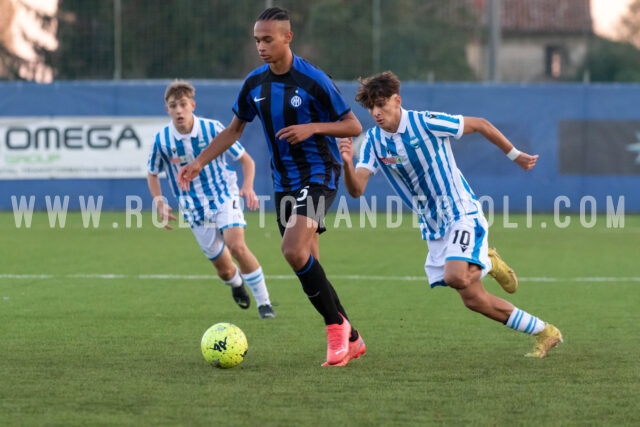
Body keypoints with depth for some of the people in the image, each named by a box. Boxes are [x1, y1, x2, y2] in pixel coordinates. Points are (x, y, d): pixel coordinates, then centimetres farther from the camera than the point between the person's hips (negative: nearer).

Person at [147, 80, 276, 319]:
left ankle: (264, 302, -14)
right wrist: (159, 204, -5)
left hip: (224, 197, -2)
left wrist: (248, 187, -21)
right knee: (223, 268, 4)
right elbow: (152, 174, 9)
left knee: (237, 246, -26)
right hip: (194, 208, 2)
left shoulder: (212, 129, -13)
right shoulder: (162, 140, -9)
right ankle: (236, 284, 43)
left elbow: (246, 160, -4)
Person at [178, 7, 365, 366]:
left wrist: (312, 127, -26)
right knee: (307, 264, 7)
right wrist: (200, 162, 6)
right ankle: (350, 340, 19)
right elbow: (235, 129, 16)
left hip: (318, 175, -7)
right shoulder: (255, 83, 3)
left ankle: (336, 325, -9)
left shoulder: (313, 81, -16)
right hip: (284, 182, 7)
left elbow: (354, 126, -11)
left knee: (294, 250, -25)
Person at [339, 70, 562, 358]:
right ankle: (544, 334, 17)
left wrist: (515, 155, 3)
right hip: (433, 228, 6)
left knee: (455, 277, -30)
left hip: (462, 214, -6)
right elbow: (356, 189, -13)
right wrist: (347, 163, -33)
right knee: (473, 298, 2)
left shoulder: (426, 123, -15)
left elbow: (481, 125, -3)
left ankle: (488, 264, 4)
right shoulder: (373, 141, -2)